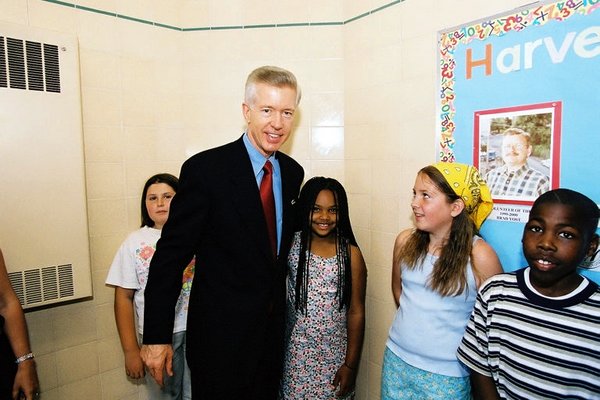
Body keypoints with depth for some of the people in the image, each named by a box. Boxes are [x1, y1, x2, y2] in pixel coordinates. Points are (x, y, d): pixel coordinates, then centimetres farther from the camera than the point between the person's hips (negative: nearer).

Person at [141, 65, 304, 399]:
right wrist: (156, 336, -11)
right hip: (221, 335, -5)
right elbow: (171, 254, -14)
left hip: (274, 332, 6)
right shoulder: (205, 169, -17)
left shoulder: (293, 172, 1)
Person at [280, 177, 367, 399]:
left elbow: (356, 312, -4)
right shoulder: (293, 243, -5)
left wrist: (350, 365, -2)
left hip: (333, 354, 0)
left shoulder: (351, 254, -7)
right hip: (295, 351, 1)